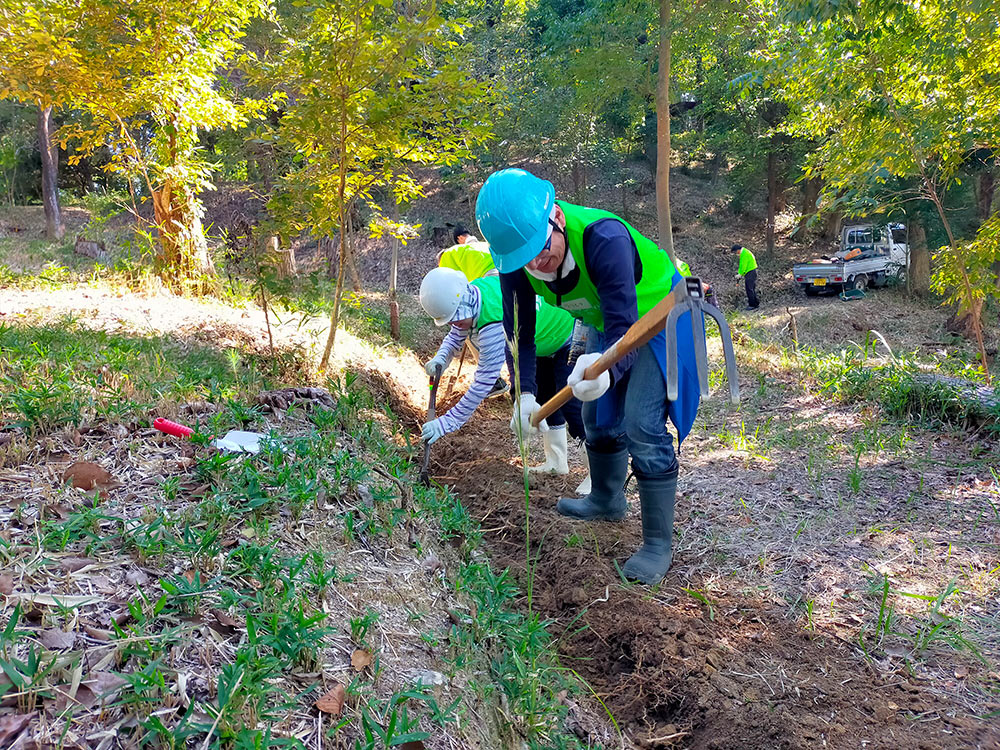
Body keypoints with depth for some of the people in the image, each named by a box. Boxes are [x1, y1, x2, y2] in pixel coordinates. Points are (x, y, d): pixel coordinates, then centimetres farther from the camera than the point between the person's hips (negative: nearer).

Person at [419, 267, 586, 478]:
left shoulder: (495, 325, -42)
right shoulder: (473, 290, -15)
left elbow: (484, 381, -39)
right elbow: (456, 335, 4)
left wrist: (447, 422, -37)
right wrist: (441, 358, -17)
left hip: (569, 340, -10)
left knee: (571, 405, -14)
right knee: (543, 396, 17)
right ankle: (556, 463, 31)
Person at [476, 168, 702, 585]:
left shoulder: (604, 238, -41)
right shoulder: (515, 256, -22)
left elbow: (625, 328, -44)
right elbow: (519, 329, -11)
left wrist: (606, 368, -64)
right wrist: (525, 391, -22)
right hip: (604, 323, 7)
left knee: (642, 426, -15)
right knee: (598, 416, 18)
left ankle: (657, 543, -1)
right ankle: (607, 500, 43)